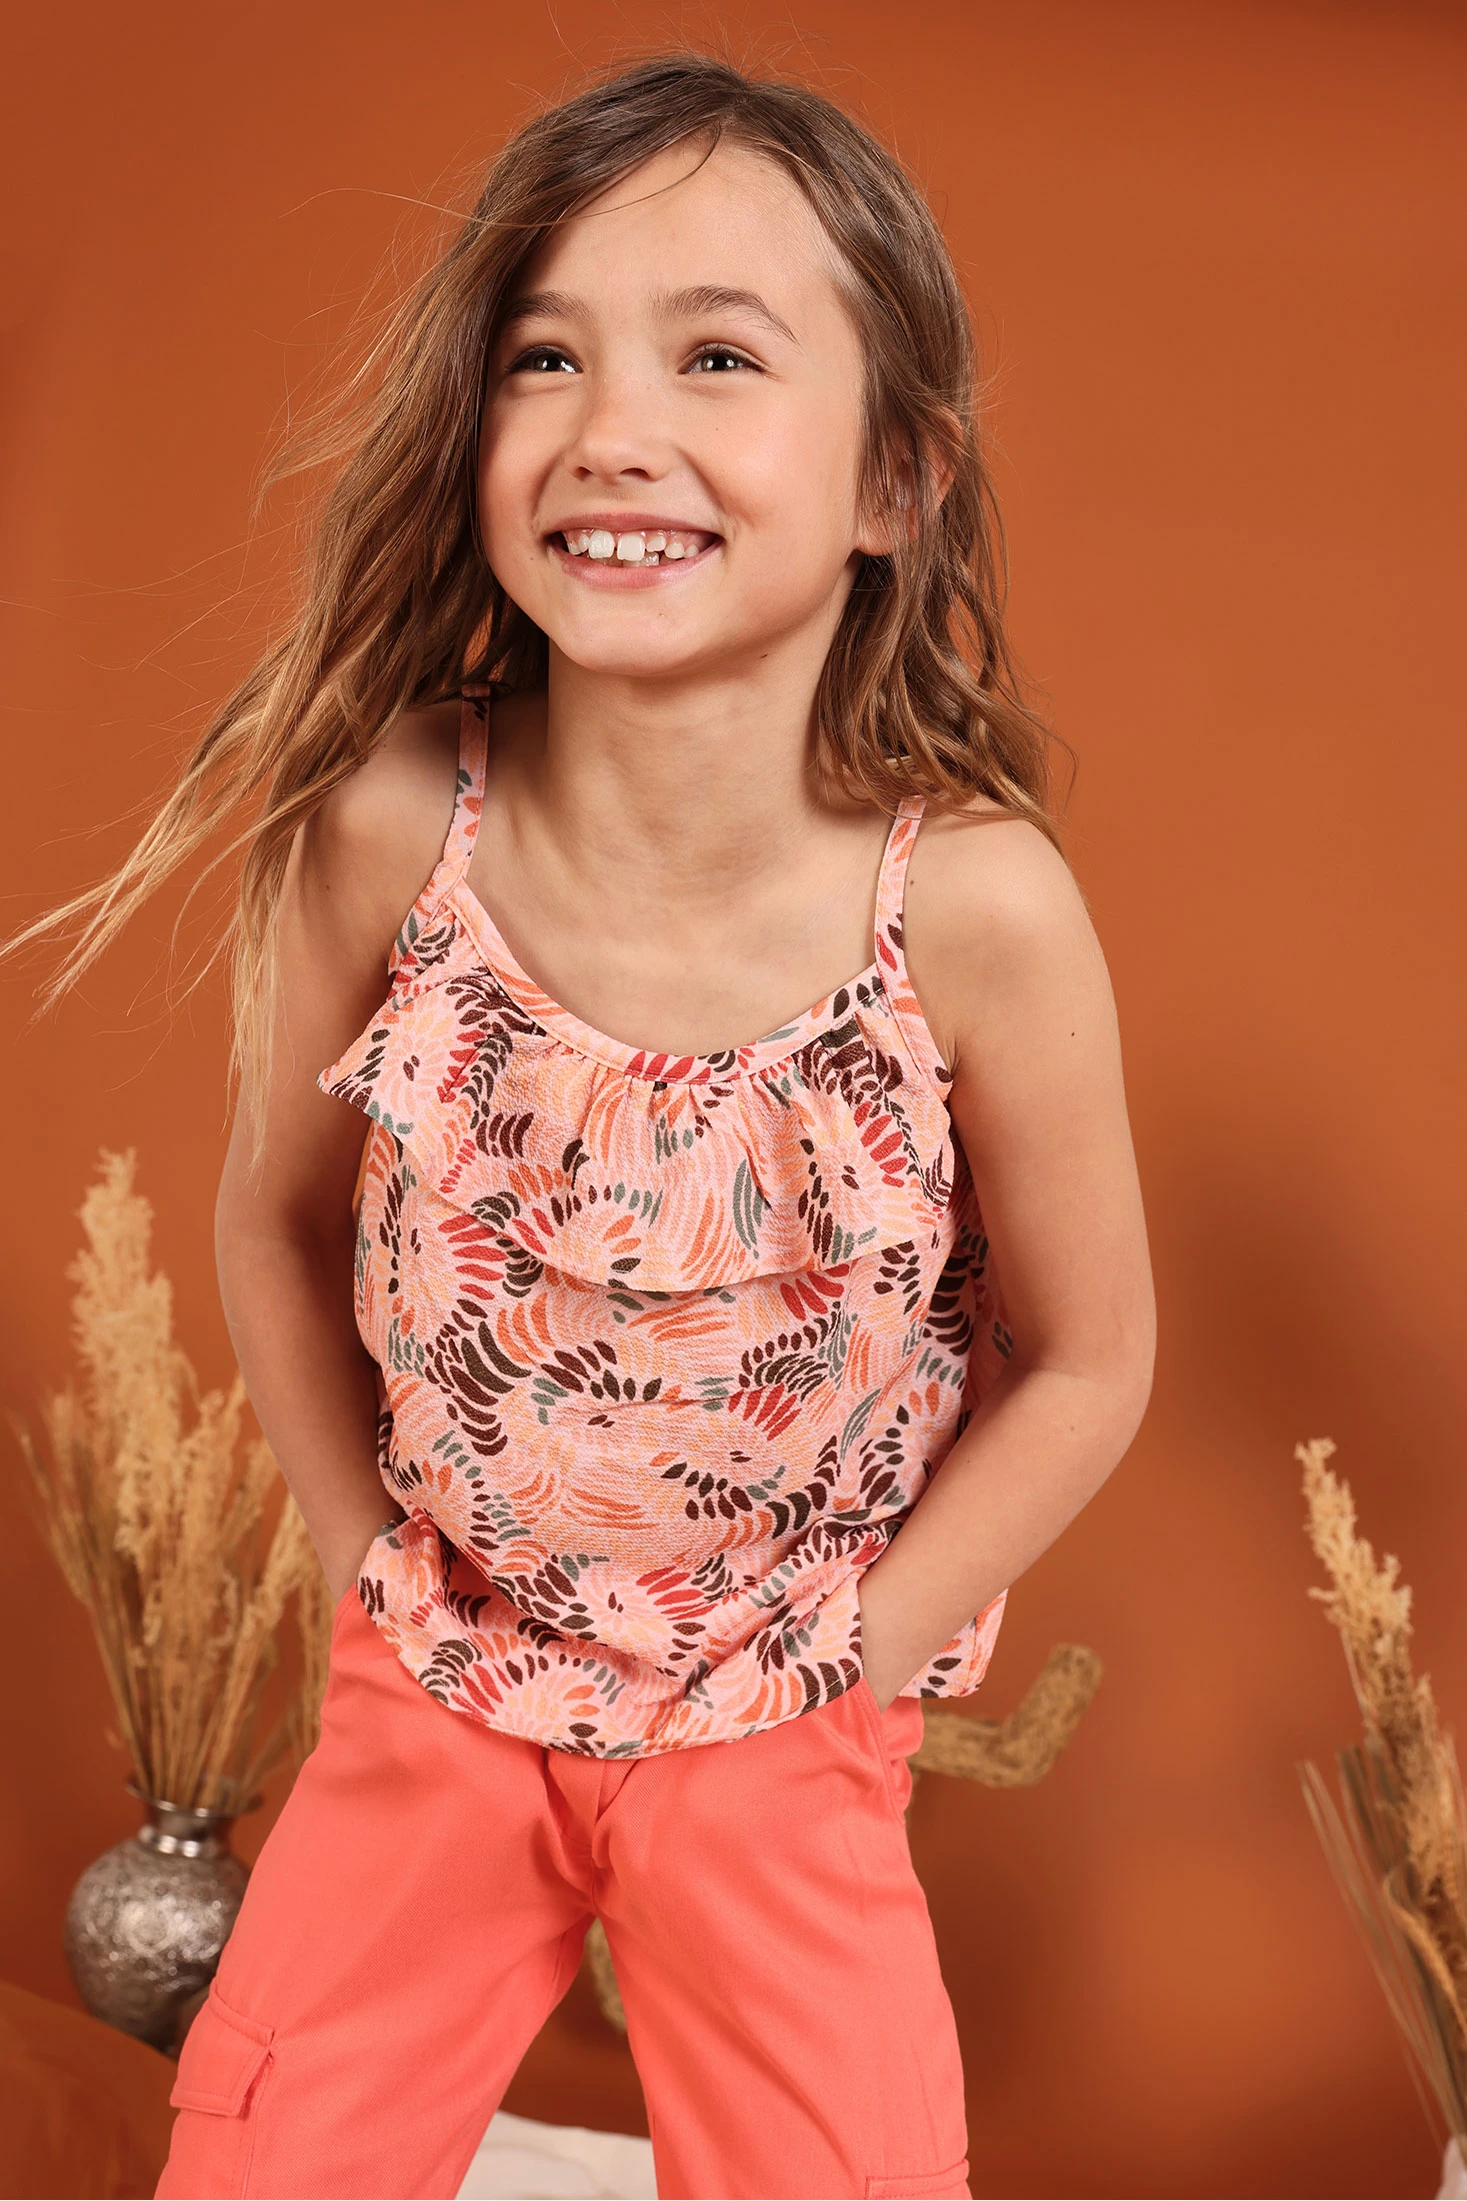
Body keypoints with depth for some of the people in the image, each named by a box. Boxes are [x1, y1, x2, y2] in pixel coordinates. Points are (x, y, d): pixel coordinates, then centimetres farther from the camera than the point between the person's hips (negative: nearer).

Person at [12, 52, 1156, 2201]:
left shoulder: (980, 910, -24)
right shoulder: (386, 832, -20)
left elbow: (1086, 1363, -10)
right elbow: (281, 1228, -2)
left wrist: (830, 1675, -6)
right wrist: (380, 1564, 1)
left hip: (785, 1726, -1)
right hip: (438, 1690, 2)